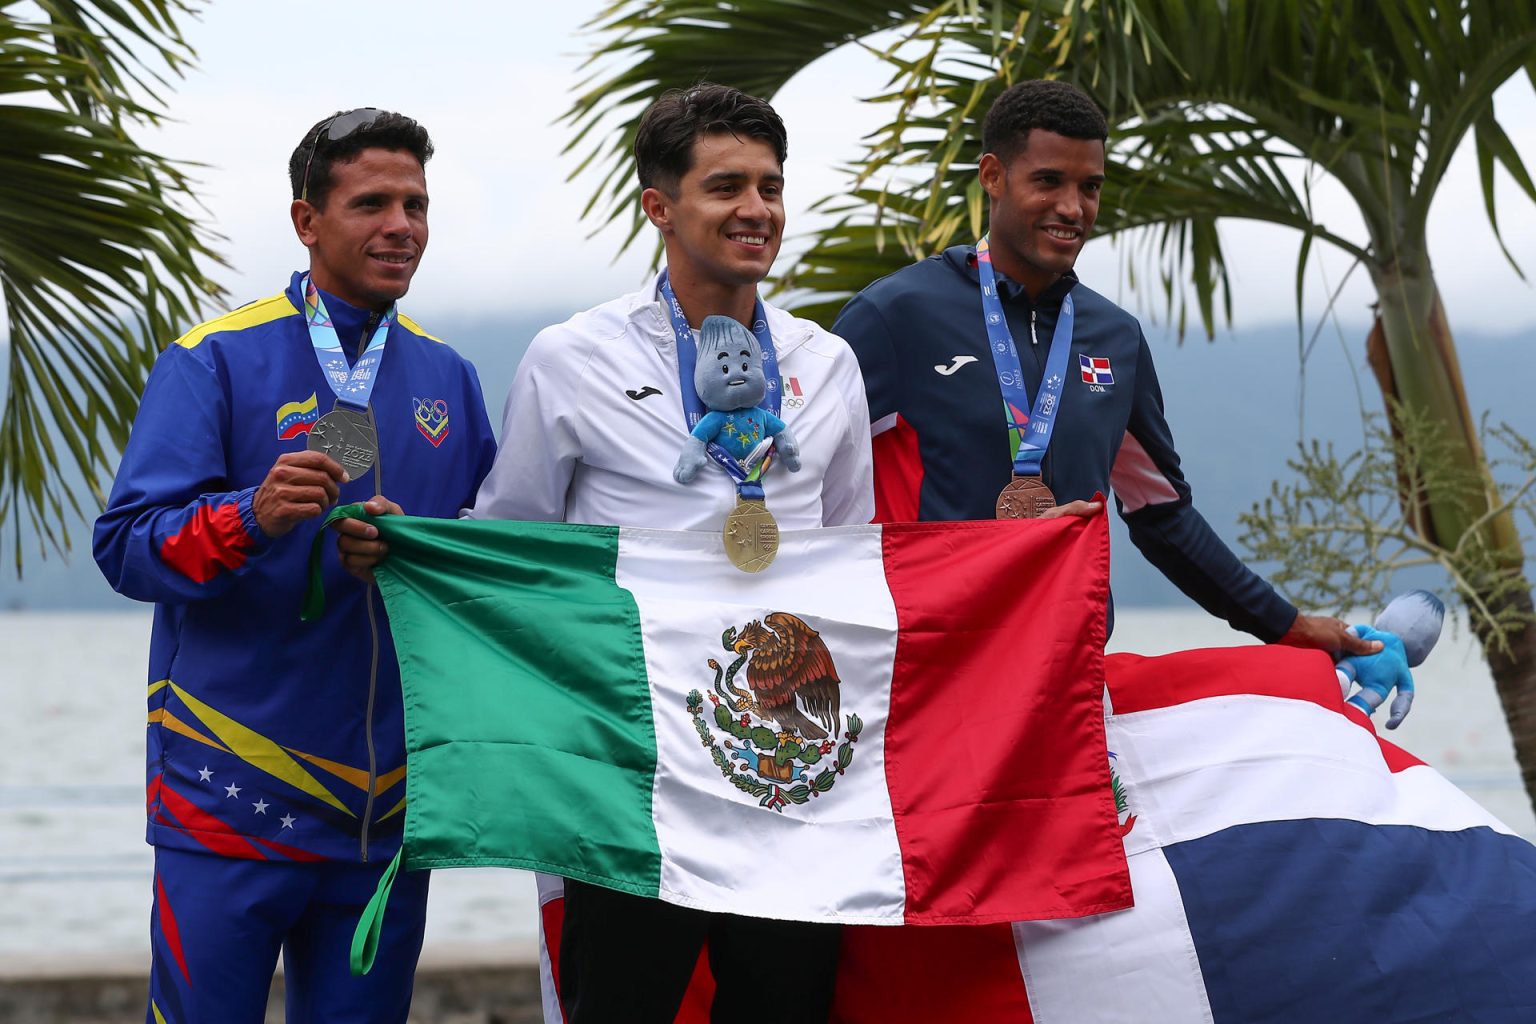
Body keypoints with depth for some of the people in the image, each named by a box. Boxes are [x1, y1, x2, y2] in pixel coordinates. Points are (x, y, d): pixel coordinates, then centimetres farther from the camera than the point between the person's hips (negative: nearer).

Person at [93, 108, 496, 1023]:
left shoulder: (448, 379, 12)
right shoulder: (214, 362, -3)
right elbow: (127, 546, -9)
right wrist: (252, 516, -28)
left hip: (391, 806, 4)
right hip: (232, 800, -4)